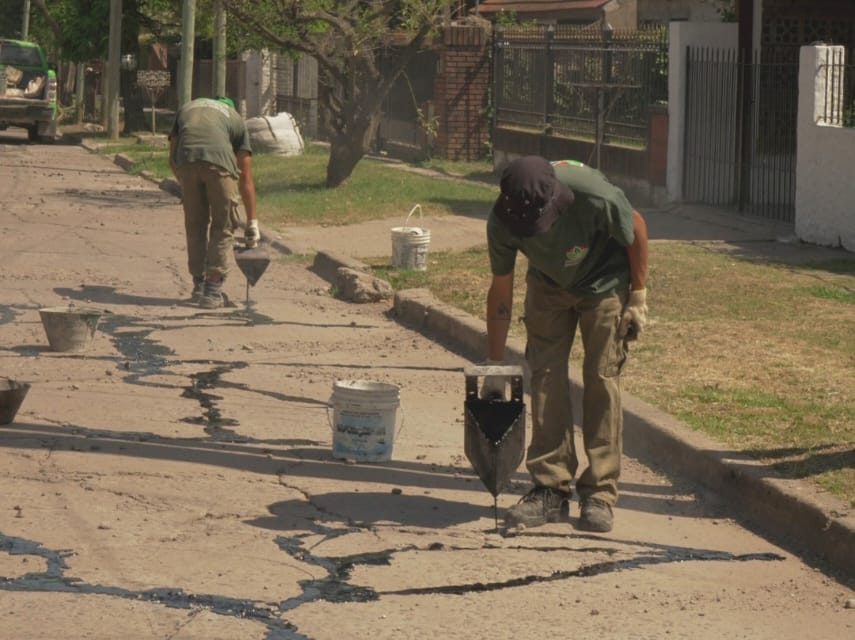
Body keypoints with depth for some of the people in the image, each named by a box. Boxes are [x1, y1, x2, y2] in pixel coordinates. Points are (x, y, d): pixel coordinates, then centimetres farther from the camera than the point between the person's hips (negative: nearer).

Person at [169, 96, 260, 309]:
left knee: (195, 225, 18)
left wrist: (186, 189, 43)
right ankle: (213, 289, 8)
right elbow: (246, 177, 26)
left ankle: (199, 284, 26)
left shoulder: (187, 108, 36)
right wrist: (252, 222, 28)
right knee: (222, 227, 11)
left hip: (186, 161, 2)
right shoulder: (235, 118, 29)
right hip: (220, 159, -2)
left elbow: (172, 158, 31)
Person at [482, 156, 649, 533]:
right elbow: (501, 291, -13)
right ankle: (551, 490, 0)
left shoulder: (595, 198, -39)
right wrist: (494, 367, -9)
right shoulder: (502, 221, -27)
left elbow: (637, 229, -17)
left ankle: (600, 494, -4)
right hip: (548, 286, 3)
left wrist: (638, 298, -11)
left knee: (602, 380, -8)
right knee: (545, 378, -5)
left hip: (604, 285, -3)